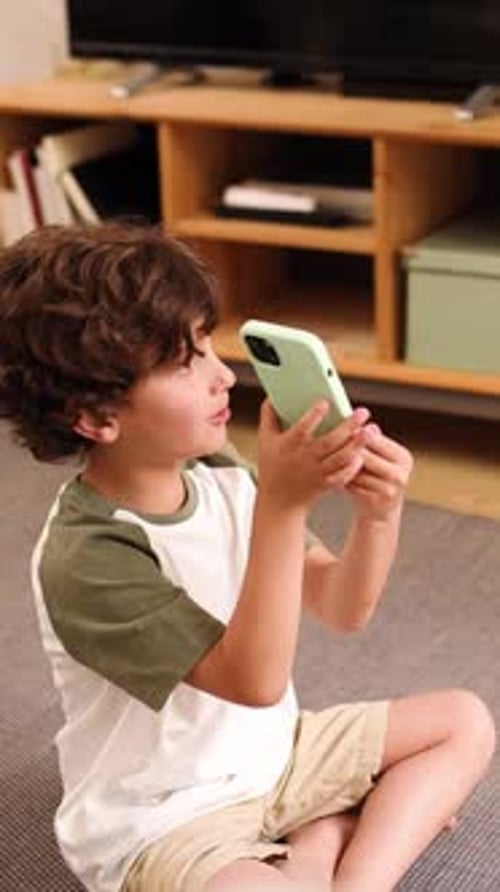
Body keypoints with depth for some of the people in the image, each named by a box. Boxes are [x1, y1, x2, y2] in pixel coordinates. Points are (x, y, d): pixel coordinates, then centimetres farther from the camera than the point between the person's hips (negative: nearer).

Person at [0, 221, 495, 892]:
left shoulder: (219, 475, -6)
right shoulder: (85, 559, -27)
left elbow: (343, 609, -3)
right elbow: (254, 679, -31)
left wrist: (378, 512, -23)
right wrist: (281, 505, -40)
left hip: (270, 752, 7)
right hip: (162, 822, -7)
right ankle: (364, 820, -8)